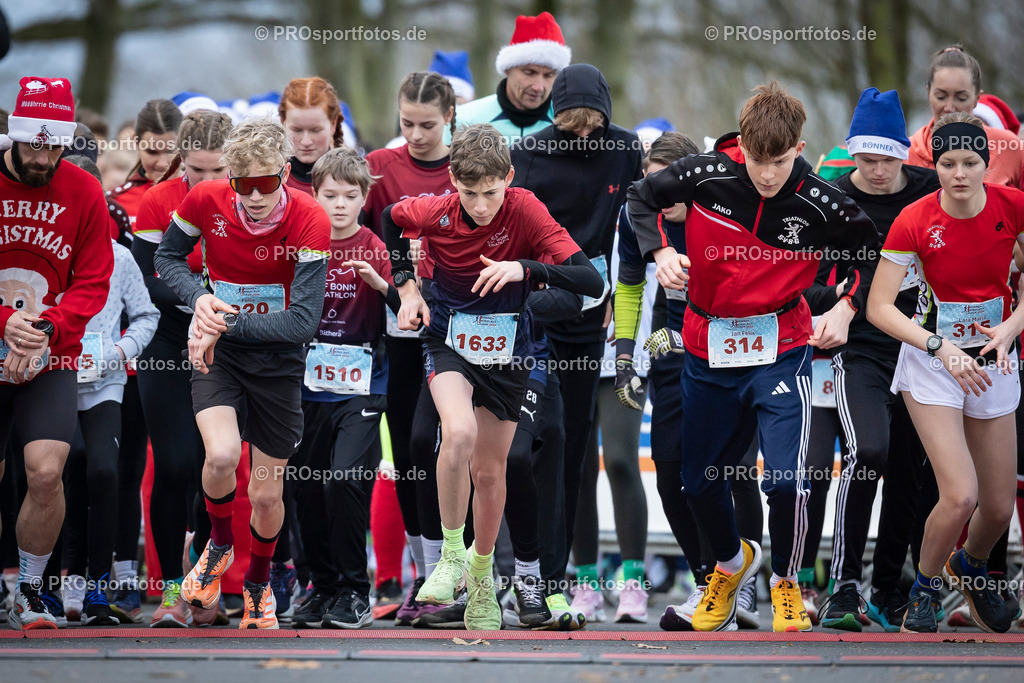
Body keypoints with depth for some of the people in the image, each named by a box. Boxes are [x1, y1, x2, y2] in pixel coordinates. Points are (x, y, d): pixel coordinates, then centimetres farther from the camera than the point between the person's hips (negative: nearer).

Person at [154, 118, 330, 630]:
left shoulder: (309, 221, -22)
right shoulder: (206, 202, -15)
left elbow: (303, 322, -25)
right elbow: (167, 258, 4)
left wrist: (226, 326, -26)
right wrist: (198, 299, -16)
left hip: (277, 358, 0)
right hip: (216, 350, 0)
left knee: (267, 496, 8)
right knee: (222, 455, -27)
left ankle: (259, 583, 39)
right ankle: (219, 545, 5)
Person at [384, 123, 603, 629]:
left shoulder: (524, 211, -22)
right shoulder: (435, 213, -17)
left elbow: (592, 282, -28)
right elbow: (391, 219, 9)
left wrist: (525, 269, -41)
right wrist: (406, 285, 2)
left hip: (506, 352, 1)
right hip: (450, 341, 0)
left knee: (489, 472, 9)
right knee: (459, 433, -30)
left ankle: (481, 574, 34)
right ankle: (452, 554, -13)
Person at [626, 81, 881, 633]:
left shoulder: (819, 203, -14)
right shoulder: (707, 174, -12)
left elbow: (870, 248, 4)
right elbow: (642, 196, 5)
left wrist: (846, 308, -7)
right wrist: (660, 251, -10)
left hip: (781, 349, -2)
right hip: (708, 350, 3)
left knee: (785, 480, -17)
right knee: (699, 483, 11)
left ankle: (785, 582, 13)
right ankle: (732, 562, 44)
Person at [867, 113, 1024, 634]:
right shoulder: (915, 221, -17)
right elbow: (879, 307, -15)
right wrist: (942, 348, -24)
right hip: (931, 362, -3)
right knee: (960, 495, -18)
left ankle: (971, 568, 41)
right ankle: (925, 589, 9)